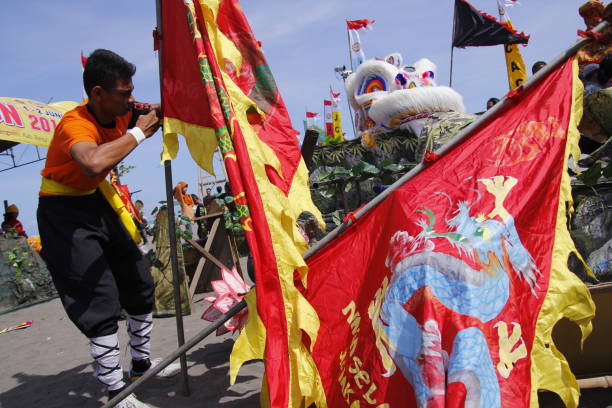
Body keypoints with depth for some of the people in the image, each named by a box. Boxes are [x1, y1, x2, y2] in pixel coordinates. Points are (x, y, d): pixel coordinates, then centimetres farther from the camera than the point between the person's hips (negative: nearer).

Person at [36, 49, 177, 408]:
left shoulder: (120, 113, -5)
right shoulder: (76, 123, -29)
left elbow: (160, 111, 12)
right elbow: (95, 163, -51)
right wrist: (139, 133, -37)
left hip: (96, 203, 9)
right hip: (64, 213, -9)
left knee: (139, 281, 12)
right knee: (101, 301, -12)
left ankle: (142, 364, 29)